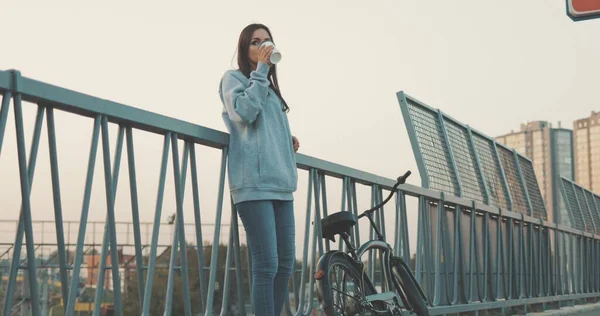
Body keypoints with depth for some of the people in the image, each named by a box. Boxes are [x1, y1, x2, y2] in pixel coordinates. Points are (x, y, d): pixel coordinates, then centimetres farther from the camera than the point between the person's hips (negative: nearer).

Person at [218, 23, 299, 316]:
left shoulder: (270, 89, 26)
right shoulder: (233, 78, 5)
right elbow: (244, 112, -14)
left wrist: (289, 142, 12)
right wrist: (259, 71, -8)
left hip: (281, 183, 8)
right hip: (254, 182, -8)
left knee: (285, 263, 8)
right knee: (267, 265, -13)